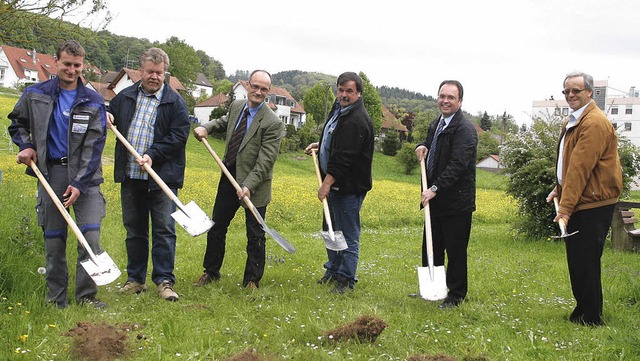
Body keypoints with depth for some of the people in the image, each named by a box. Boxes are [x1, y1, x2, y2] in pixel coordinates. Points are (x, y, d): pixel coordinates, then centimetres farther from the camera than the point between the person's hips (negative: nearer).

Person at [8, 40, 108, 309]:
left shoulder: (93, 102, 2)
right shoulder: (35, 95, 5)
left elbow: (94, 146, -4)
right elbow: (16, 122, 22)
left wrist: (79, 184, -12)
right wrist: (26, 146, 1)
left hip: (84, 175, -1)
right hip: (50, 173, 1)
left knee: (91, 236, -9)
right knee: (53, 239, 5)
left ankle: (87, 295, 3)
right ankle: (56, 298, 16)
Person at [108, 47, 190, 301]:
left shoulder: (175, 102, -1)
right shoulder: (125, 97, 11)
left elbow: (178, 137, -7)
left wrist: (153, 155, -17)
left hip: (162, 177, -4)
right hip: (130, 176, 4)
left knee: (164, 230, -3)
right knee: (134, 230, 12)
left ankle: (164, 281, 4)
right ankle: (135, 279, 21)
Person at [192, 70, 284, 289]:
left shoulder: (272, 123, -18)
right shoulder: (236, 106, 2)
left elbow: (266, 161, -21)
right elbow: (225, 122, 26)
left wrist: (248, 186, -28)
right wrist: (206, 127, 6)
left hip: (253, 185, -6)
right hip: (229, 177, 6)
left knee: (255, 236, 5)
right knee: (216, 227, 16)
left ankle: (252, 280, 21)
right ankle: (211, 272, 33)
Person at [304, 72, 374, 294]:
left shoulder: (357, 121, -22)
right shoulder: (339, 109, 11)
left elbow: (344, 157, -26)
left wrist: (327, 183, -25)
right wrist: (320, 145, 16)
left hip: (349, 187, -10)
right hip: (334, 183, 11)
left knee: (348, 234, -2)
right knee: (331, 229, 19)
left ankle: (346, 279, 7)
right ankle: (333, 270, 33)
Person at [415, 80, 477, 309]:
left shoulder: (465, 129, -17)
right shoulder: (436, 124, 13)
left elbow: (457, 165, -25)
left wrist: (435, 189, -30)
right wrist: (421, 147, 4)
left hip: (456, 202, -9)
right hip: (435, 199, 9)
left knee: (455, 250, 3)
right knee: (431, 247, 18)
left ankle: (456, 295, 16)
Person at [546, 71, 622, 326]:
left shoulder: (594, 123, -18)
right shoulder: (572, 121, 16)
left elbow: (581, 167, -23)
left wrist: (566, 206, -26)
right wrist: (559, 189, 15)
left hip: (592, 205, -10)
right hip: (577, 203, 10)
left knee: (585, 262, -2)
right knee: (576, 261, 16)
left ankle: (590, 318, 9)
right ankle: (582, 311, 28)